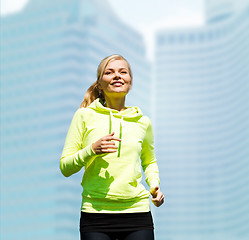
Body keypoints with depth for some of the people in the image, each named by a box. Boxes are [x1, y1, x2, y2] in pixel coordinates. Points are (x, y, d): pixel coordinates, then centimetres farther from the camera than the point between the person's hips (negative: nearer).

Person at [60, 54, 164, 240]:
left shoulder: (142, 122, 10)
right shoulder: (85, 116, 3)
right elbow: (65, 167, 2)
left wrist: (154, 185, 9)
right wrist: (92, 150, -14)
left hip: (137, 213, 2)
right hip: (95, 214, -2)